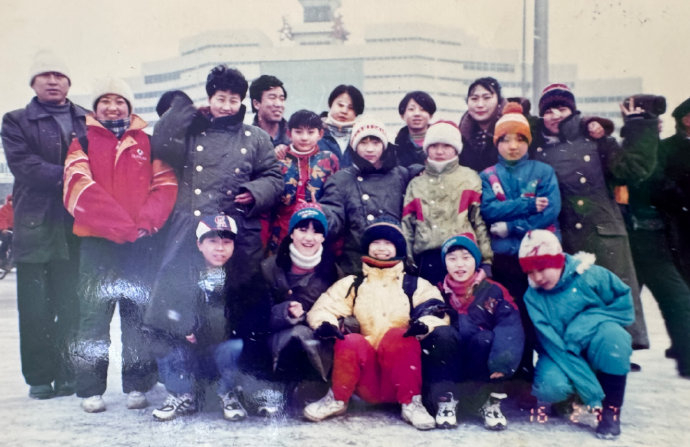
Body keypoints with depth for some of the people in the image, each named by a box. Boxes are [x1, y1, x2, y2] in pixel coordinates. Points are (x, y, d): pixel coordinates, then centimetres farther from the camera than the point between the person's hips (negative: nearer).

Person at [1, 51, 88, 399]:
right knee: (36, 308, 1)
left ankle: (69, 373, 14)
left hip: (79, 228, 1)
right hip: (36, 226, -1)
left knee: (73, 306, 3)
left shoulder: (88, 121, 15)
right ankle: (40, 377, 11)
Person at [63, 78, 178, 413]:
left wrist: (146, 221, -13)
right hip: (96, 241, -1)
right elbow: (78, 185, -7)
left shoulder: (147, 142, 13)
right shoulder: (82, 141, 8)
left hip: (142, 243, 1)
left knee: (139, 315, 4)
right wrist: (121, 225, -16)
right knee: (94, 316, 0)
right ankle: (90, 389, 9)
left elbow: (166, 184, 4)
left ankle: (137, 385, 13)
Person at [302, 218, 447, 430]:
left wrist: (426, 323, -27)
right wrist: (324, 323, -20)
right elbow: (323, 308, 5)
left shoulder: (415, 285, 11)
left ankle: (411, 403, -19)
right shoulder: (351, 284, 13)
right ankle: (337, 399, -9)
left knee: (398, 336, -28)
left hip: (401, 365, 0)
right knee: (350, 341, -28)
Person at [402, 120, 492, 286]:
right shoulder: (416, 184, 17)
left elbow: (480, 220, 4)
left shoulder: (469, 178, 11)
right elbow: (407, 226, 15)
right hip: (428, 260, 2)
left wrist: (486, 260, -3)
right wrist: (408, 263, 8)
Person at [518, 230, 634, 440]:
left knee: (612, 333, -33)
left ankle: (611, 410, -16)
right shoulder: (532, 298, -12)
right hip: (561, 354, 0)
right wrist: (592, 394, -26)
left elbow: (624, 303, -10)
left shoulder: (590, 275, -15)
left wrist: (588, 321, -25)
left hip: (597, 351, 0)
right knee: (552, 386, -33)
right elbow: (554, 346, -19)